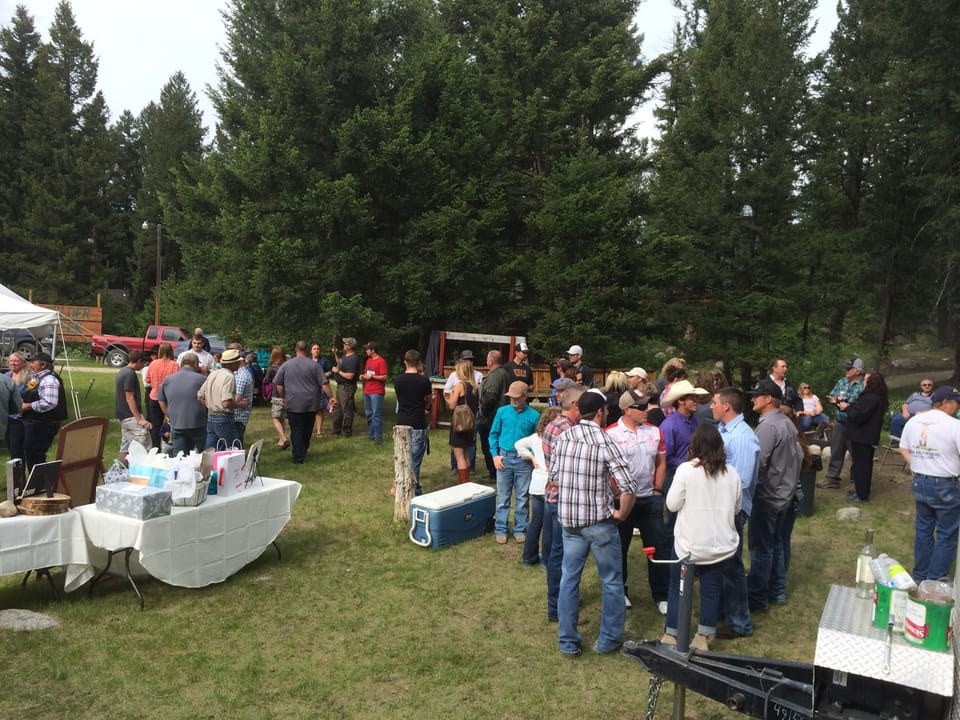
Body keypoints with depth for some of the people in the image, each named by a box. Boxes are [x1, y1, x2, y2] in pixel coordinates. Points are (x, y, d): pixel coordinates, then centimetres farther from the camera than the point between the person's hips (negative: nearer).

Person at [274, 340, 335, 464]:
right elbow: (324, 384, -8)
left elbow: (278, 385, 3)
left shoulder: (286, 365, -2)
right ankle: (303, 452, 33)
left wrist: (284, 397, 16)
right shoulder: (314, 365, -6)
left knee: (296, 430, 4)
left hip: (293, 404, -1)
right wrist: (330, 397, 0)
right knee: (307, 429, 18)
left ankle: (298, 457, 3)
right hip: (311, 404, 1)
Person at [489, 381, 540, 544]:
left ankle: (520, 529, 20)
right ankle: (500, 530, 18)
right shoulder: (502, 411, 1)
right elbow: (493, 434, 8)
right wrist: (495, 455, -1)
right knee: (503, 497, 8)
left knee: (523, 498, 8)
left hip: (524, 461, -1)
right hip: (504, 458, 1)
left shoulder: (534, 416, -4)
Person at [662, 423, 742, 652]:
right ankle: (703, 638, 21)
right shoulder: (731, 473, -3)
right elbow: (736, 508, 9)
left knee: (678, 588, 13)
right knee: (711, 590, 15)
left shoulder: (686, 470, -15)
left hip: (689, 543, -3)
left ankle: (671, 636, 20)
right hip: (720, 544, 3)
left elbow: (672, 504, -9)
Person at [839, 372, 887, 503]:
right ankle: (862, 490, 32)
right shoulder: (877, 397, 12)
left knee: (860, 465, -3)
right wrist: (848, 406, 2)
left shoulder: (870, 398, -23)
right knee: (864, 464, 20)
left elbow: (858, 415, -27)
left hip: (862, 438, -11)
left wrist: (846, 408, -11)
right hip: (867, 437, 11)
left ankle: (862, 496, 4)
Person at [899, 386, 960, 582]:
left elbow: (904, 449, 11)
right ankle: (935, 581, 11)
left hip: (919, 483, 6)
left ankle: (920, 575, 28)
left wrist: (917, 468, 13)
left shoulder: (913, 422, 3)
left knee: (923, 529, 18)